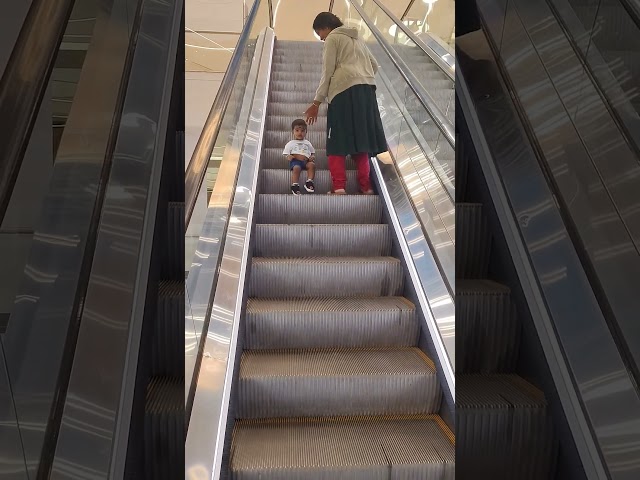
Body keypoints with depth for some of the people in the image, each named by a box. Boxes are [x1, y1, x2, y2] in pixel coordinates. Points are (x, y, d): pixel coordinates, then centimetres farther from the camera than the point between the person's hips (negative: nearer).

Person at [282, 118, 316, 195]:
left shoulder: (307, 143, 30)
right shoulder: (290, 143, 20)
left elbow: (313, 152, 31)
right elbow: (286, 153, 14)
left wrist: (312, 157, 7)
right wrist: (288, 157, -10)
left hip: (306, 161, 3)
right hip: (295, 161, -3)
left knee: (312, 164, -30)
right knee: (296, 168, -36)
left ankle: (309, 182, -28)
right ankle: (295, 185, -36)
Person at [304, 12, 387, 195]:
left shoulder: (332, 38, 6)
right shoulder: (356, 38, 28)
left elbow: (328, 73, -3)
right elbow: (375, 65, 26)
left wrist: (317, 102, -2)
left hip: (345, 90, -7)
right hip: (366, 89, 7)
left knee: (337, 141, -4)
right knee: (360, 139, 8)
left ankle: (339, 186, -15)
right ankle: (365, 186, 3)